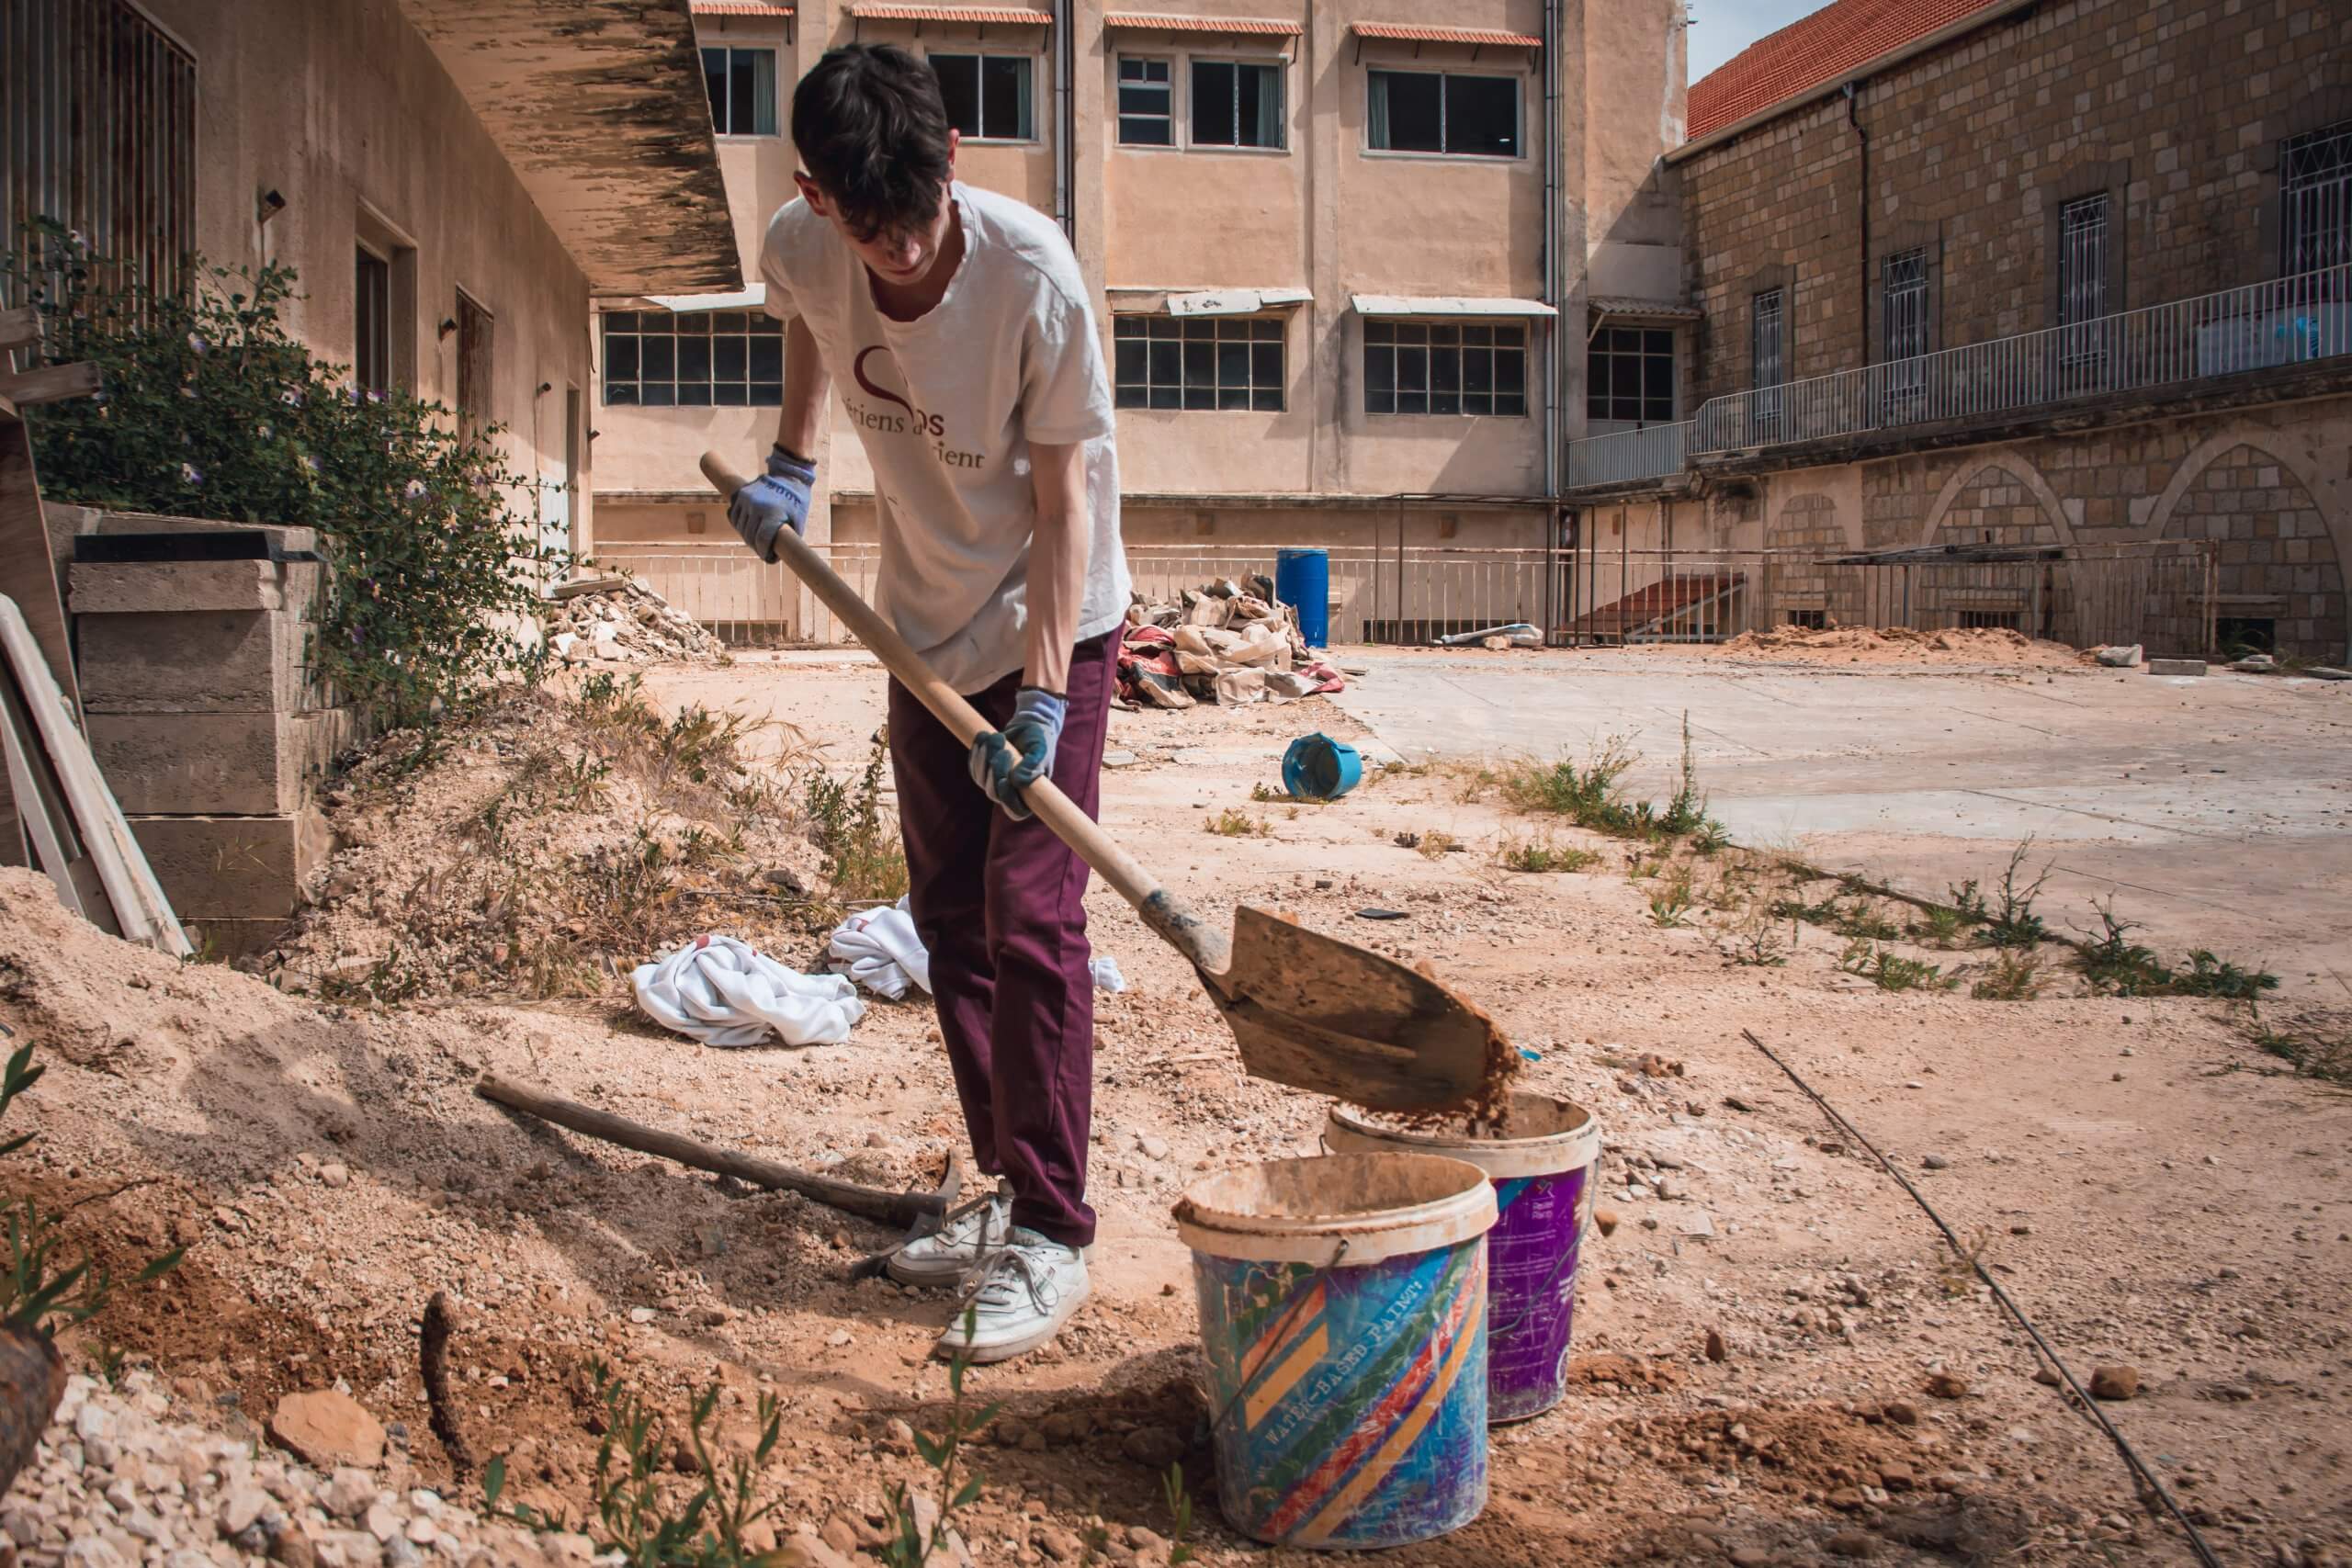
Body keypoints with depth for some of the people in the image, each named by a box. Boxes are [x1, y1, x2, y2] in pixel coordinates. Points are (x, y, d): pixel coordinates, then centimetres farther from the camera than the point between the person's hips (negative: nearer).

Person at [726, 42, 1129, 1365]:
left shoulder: (1032, 271, -27)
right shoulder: (801, 250, -12)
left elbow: (1066, 502, -22)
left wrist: (1042, 696, -27)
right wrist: (791, 463, 8)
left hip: (1053, 625, -6)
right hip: (926, 628, 6)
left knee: (1031, 916, -12)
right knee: (950, 915, 9)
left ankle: (1052, 1236, -3)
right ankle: (1005, 1192, 21)